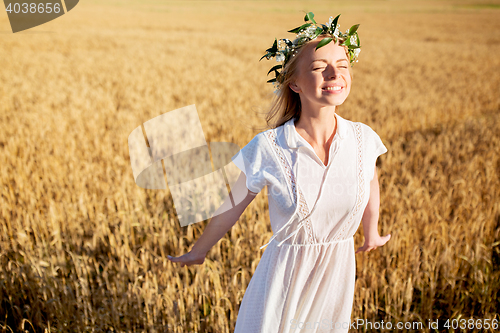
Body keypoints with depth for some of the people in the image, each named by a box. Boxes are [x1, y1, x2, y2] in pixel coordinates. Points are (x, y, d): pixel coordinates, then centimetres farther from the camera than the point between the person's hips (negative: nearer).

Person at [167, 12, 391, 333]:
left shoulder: (363, 138, -11)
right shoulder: (267, 148, -20)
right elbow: (232, 208, -5)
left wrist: (372, 234, 25)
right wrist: (199, 251, 8)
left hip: (340, 268, 3)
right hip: (286, 272, -3)